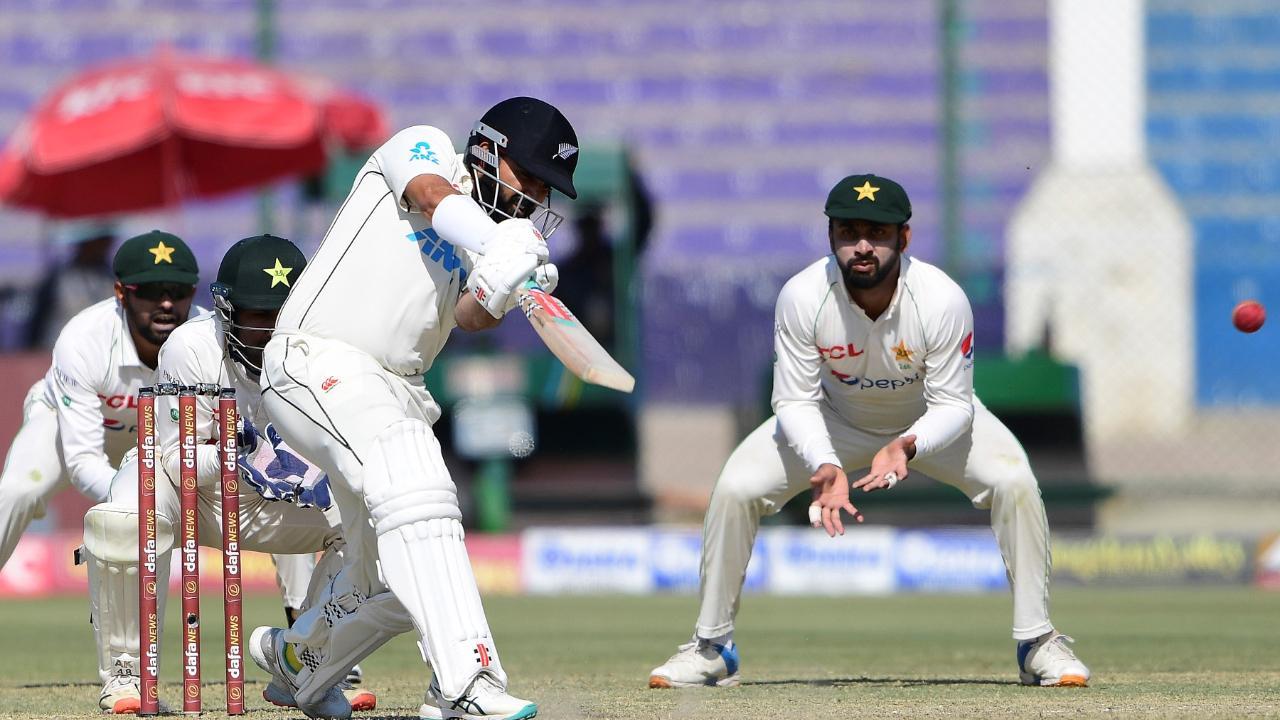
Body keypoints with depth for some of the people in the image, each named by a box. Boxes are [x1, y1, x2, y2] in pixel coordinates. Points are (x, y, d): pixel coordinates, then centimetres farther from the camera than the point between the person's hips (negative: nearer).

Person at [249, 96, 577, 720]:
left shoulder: (477, 247, 18)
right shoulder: (424, 149, 4)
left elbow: (472, 317, -2)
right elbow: (432, 195, -20)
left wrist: (501, 294, -25)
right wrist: (496, 241, -38)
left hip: (397, 397, 8)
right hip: (318, 362, -8)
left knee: (395, 586, 11)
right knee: (416, 488, -30)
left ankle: (295, 653, 41)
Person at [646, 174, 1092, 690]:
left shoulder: (942, 299, -33)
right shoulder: (802, 297, -30)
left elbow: (953, 404, -23)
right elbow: (795, 400, -21)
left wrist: (907, 446, -44)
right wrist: (825, 466, -40)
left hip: (930, 420, -1)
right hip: (835, 421, 1)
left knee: (1014, 483, -25)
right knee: (734, 490, -16)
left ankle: (1036, 642, -10)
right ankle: (711, 649, 2)